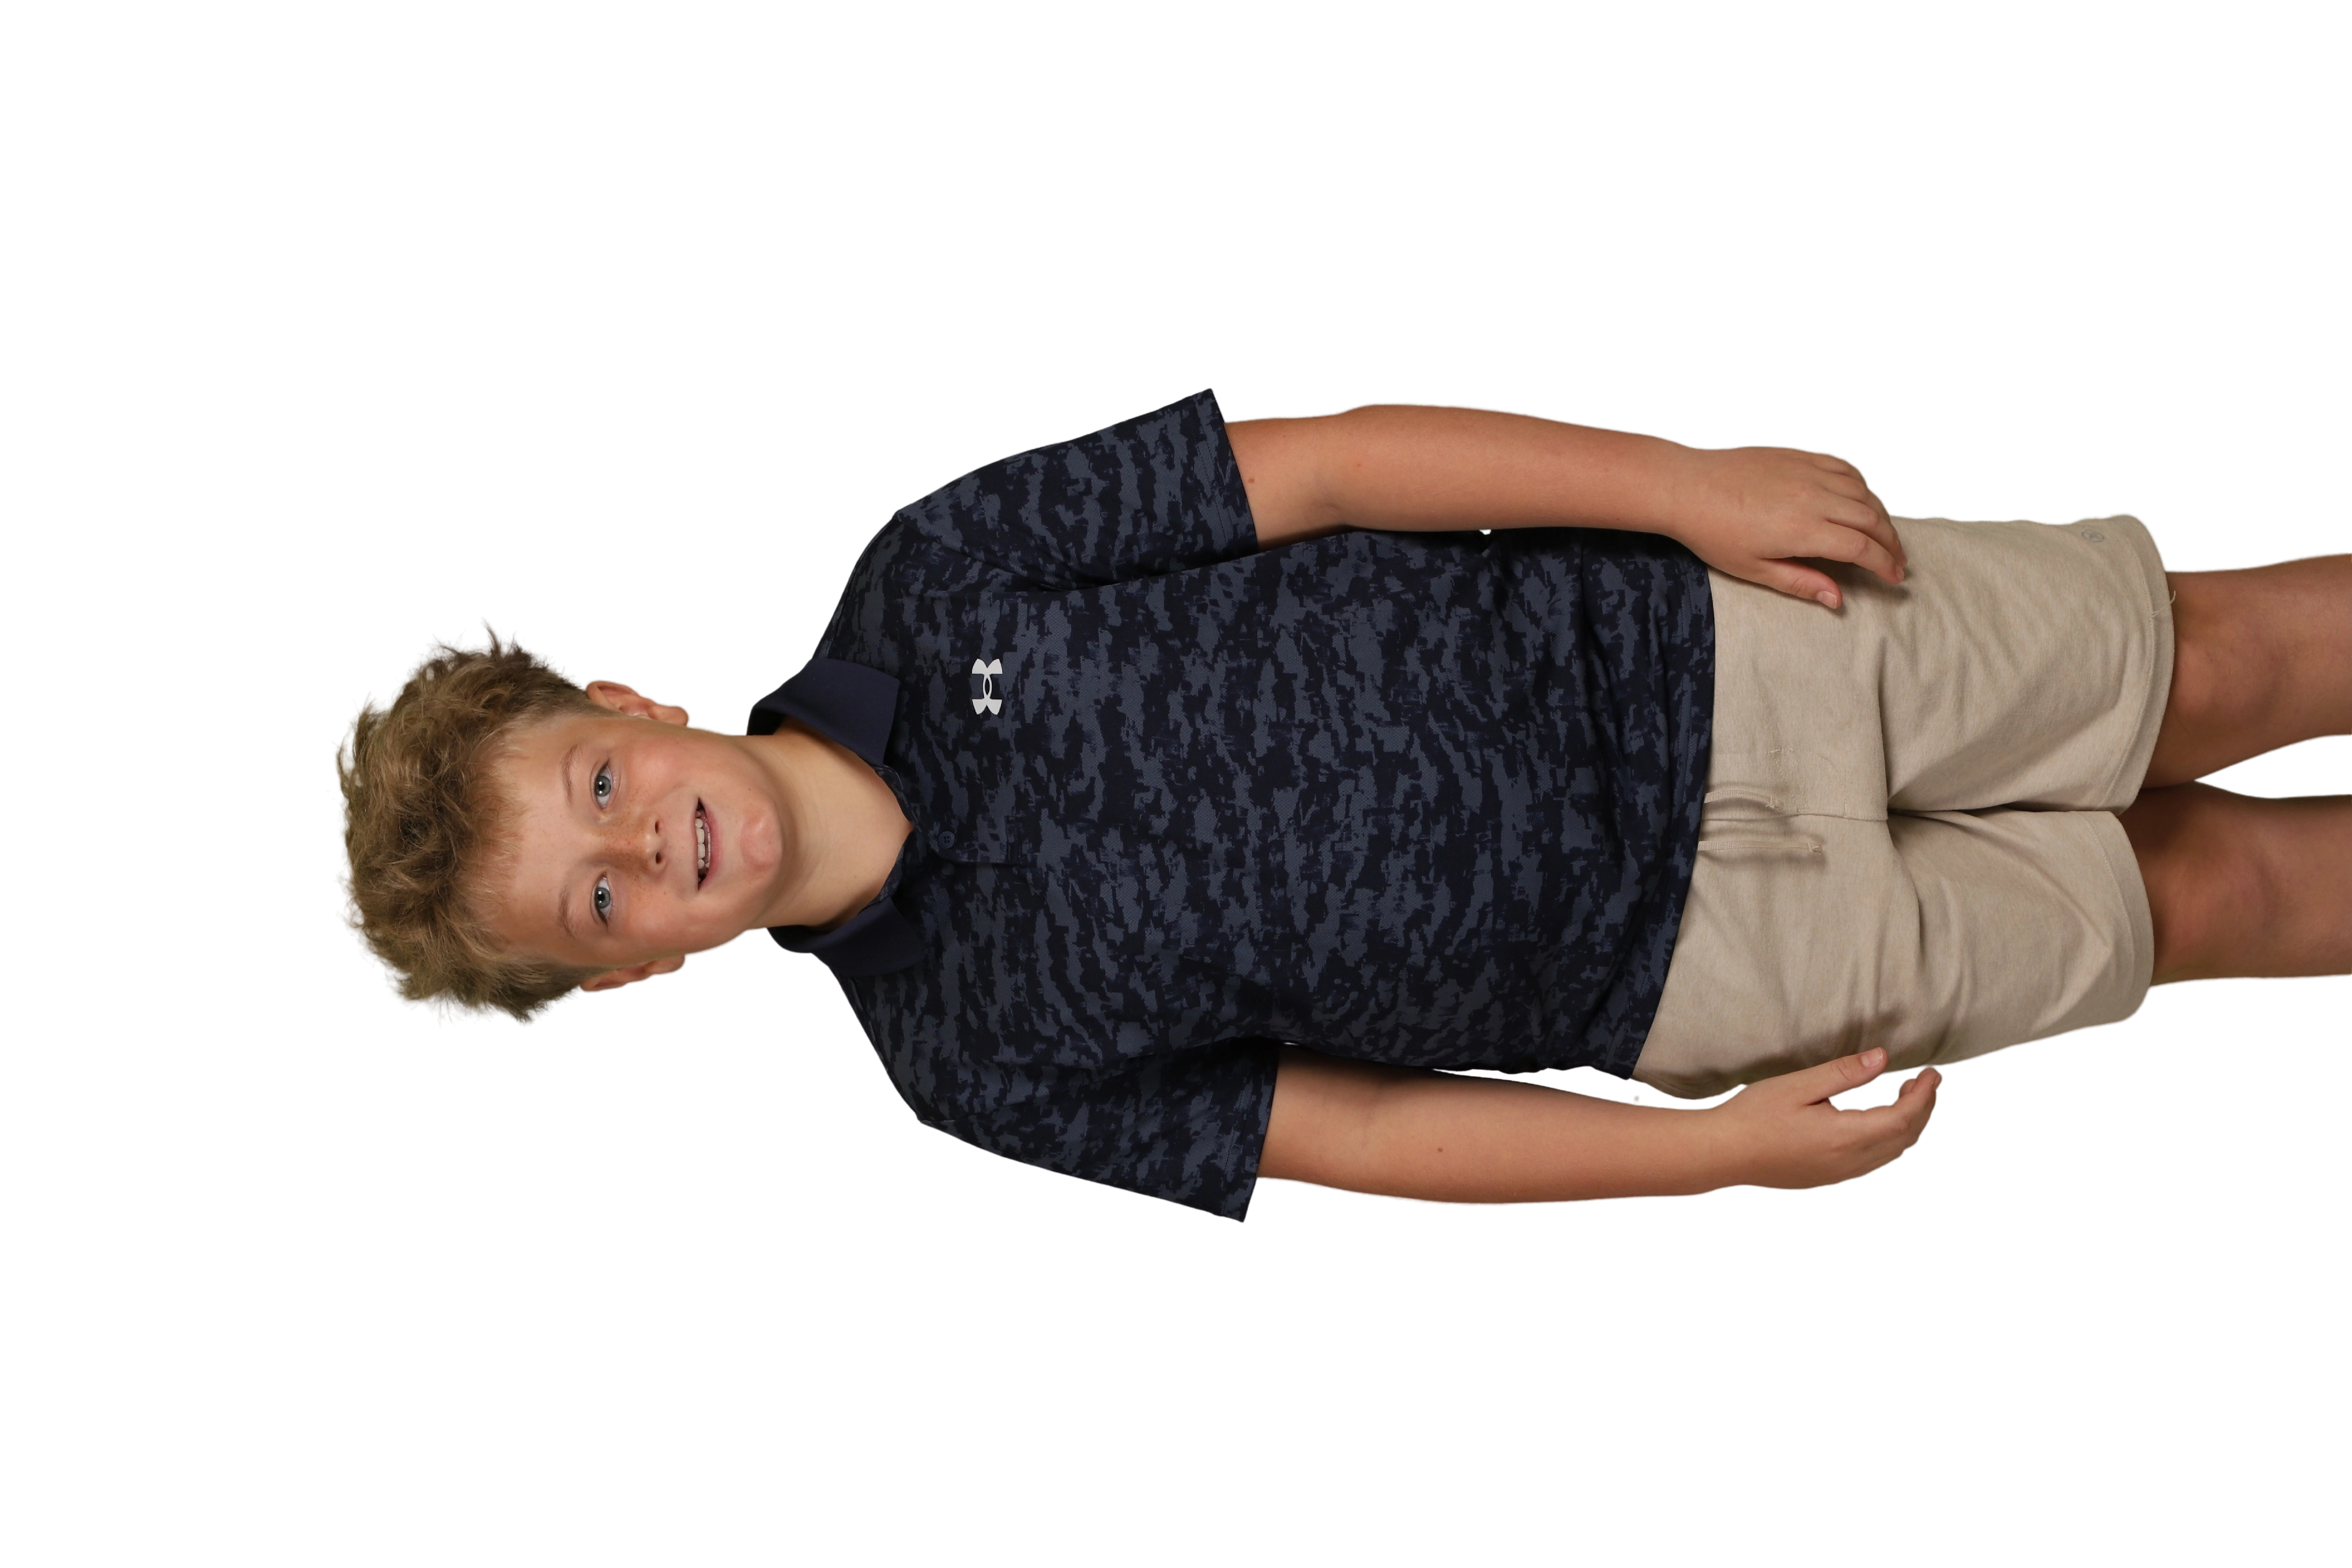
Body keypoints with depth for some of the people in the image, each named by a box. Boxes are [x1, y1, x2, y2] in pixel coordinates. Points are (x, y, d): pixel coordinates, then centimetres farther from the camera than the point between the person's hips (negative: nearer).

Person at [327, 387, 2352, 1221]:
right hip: (1687, 959, -1)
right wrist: (1722, 1145, -11)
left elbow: (1320, 464, -10)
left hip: (1680, 637, 1)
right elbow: (1365, 1133, -6)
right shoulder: (966, 1052, -9)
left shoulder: (934, 586, -11)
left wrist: (1687, 483, -15)